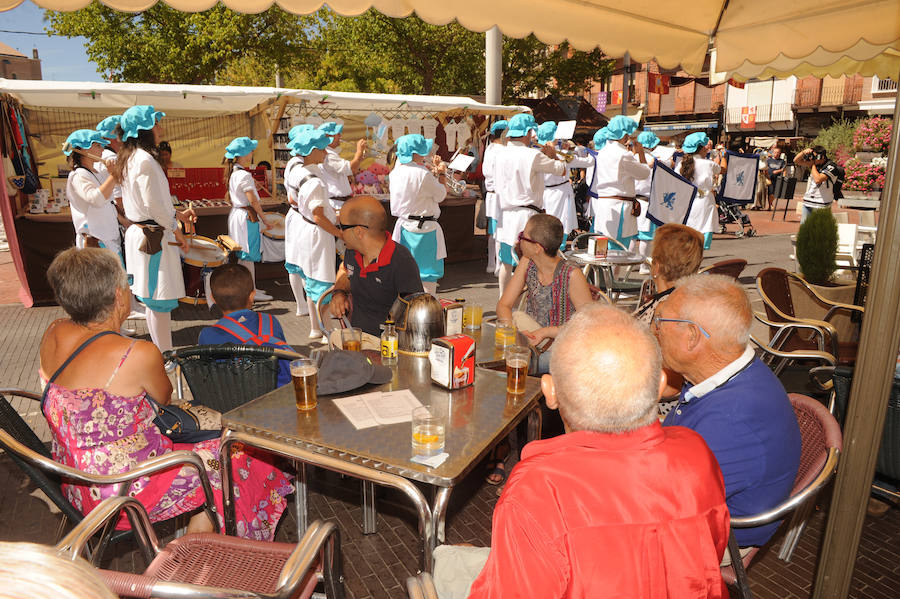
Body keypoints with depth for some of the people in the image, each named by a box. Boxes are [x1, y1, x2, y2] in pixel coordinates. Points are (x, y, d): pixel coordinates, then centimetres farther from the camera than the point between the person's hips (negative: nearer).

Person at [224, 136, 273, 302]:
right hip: (247, 216, -10)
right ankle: (252, 292, 3)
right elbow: (253, 201, -19)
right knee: (249, 255, -3)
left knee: (244, 255, 14)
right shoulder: (244, 175, -18)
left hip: (236, 214, 10)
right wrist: (264, 219, -12)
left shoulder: (233, 172, 11)